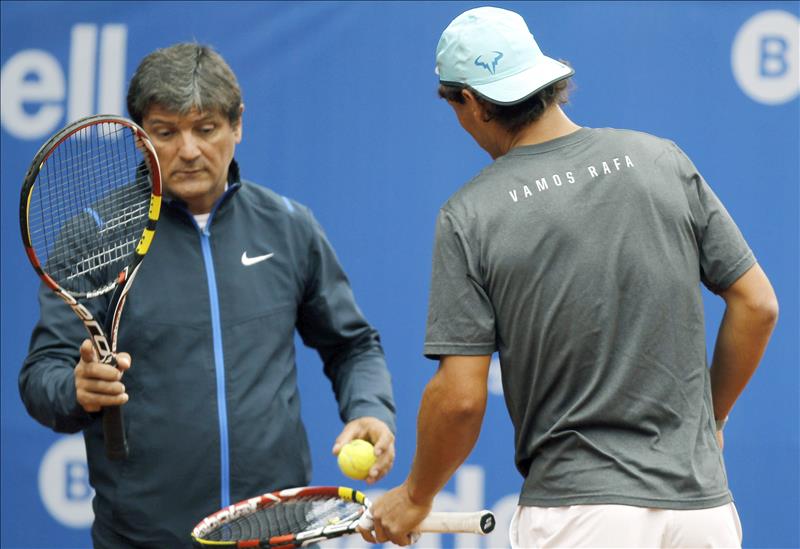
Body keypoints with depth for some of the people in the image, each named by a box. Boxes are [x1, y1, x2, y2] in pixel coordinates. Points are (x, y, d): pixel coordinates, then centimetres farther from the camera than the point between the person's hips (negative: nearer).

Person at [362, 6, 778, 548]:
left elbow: (461, 397, -8)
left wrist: (415, 497, 9)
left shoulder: (469, 215, -6)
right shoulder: (662, 160, 2)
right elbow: (757, 305, 5)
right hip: (700, 503, 3)